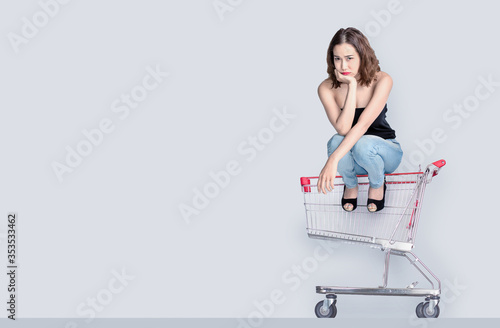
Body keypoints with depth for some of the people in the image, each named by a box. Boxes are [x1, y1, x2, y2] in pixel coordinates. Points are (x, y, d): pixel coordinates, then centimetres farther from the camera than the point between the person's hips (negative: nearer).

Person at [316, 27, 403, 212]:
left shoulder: (381, 80, -20)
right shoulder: (327, 88, -15)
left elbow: (363, 124, -32)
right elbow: (343, 129, -28)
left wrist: (333, 160, -43)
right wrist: (351, 86, -30)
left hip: (385, 152, -1)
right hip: (350, 157, 2)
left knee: (364, 144, -37)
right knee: (337, 141, -34)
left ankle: (378, 184, -2)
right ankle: (350, 185, -1)